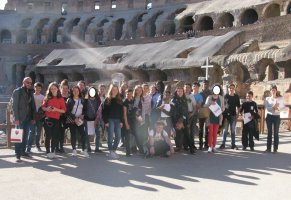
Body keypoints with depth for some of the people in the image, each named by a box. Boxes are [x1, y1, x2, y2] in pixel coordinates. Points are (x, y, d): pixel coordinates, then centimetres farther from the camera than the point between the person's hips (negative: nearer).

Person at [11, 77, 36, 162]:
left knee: (25, 136, 9)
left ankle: (23, 151, 18)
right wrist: (16, 118, -15)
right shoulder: (17, 91, -3)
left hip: (28, 118, 6)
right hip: (20, 118, -6)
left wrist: (33, 118, 8)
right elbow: (14, 105, -9)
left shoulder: (30, 93, 15)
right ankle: (18, 155, -5)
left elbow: (33, 105, 15)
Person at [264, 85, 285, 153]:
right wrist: (272, 107, -22)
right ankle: (268, 148, 8)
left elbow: (283, 106, 1)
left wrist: (279, 108, -19)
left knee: (276, 133, -1)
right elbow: (266, 108, -5)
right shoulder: (267, 99, 5)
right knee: (269, 132, 4)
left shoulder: (280, 98, 3)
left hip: (277, 116, -1)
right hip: (269, 116, 1)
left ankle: (275, 148, 4)